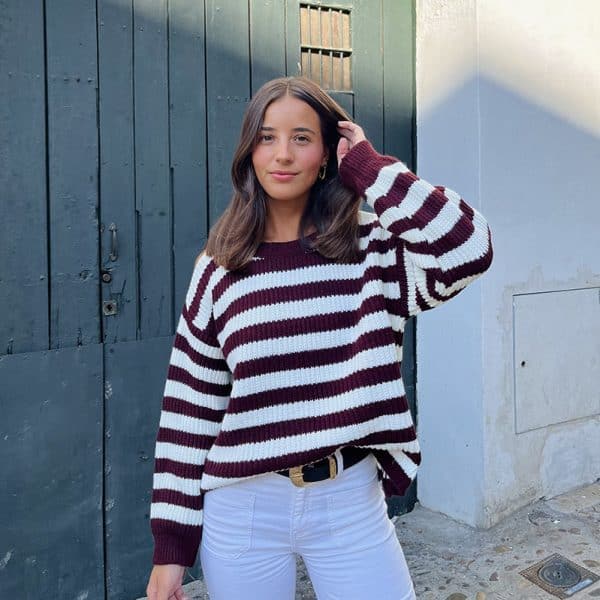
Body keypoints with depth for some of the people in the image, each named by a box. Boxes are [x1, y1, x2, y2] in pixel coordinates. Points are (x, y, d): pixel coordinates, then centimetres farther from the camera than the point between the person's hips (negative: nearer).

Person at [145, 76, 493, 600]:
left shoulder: (373, 248, -1)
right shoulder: (220, 270, -1)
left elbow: (468, 249, -21)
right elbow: (189, 408, 1)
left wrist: (366, 166, -11)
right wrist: (172, 546, 1)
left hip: (351, 504, 0)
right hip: (244, 509, 1)